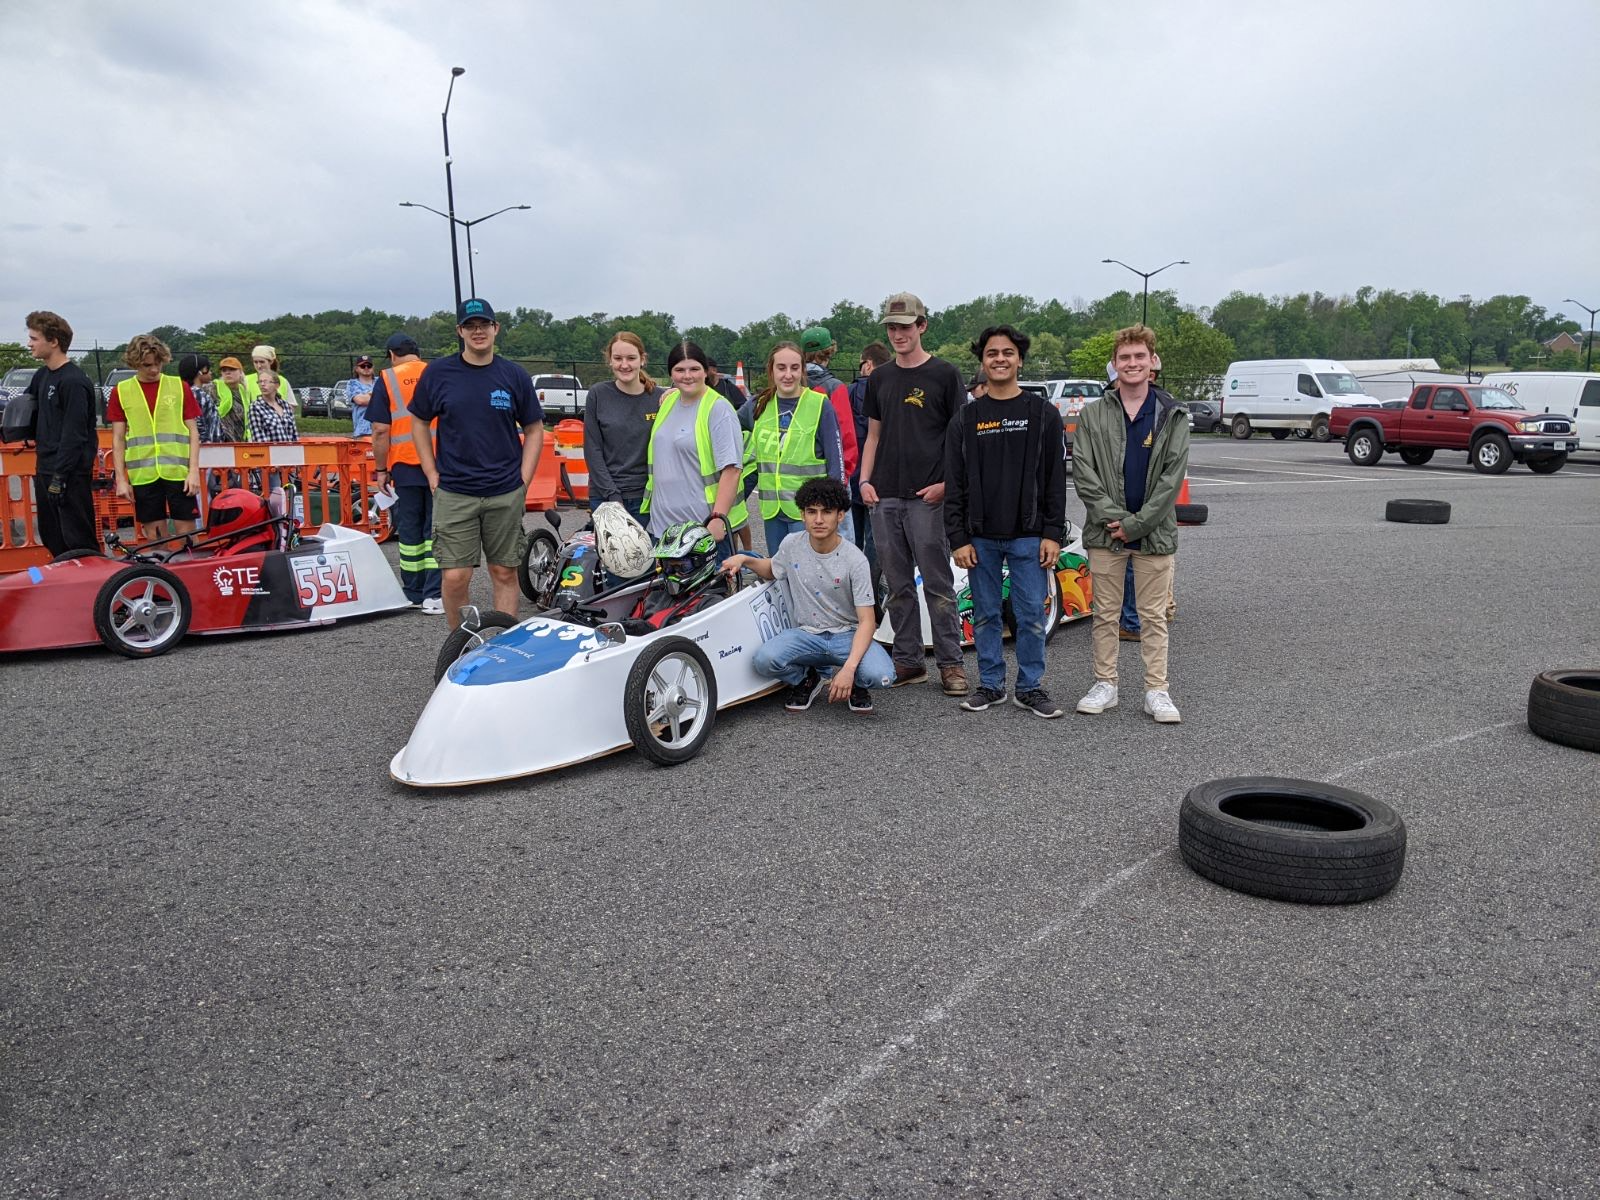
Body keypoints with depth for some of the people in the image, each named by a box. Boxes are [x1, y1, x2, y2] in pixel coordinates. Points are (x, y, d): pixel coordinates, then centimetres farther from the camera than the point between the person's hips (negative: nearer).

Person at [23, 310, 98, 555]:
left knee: (79, 541, -6)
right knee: (51, 537, 15)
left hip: (70, 473, -9)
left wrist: (60, 476, -19)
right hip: (44, 468, 9)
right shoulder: (42, 375, 12)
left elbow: (74, 434, -18)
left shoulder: (73, 381, -15)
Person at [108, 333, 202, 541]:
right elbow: (118, 438, 9)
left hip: (179, 472, -1)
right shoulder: (121, 391, 7)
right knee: (154, 536, 5)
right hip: (142, 475, 1)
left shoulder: (179, 387, 6)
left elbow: (193, 432, 5)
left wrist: (194, 471, -5)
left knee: (186, 532, 0)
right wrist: (120, 479, 2)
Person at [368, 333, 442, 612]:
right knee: (436, 529, 2)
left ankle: (413, 594, 17)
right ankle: (434, 595, -4)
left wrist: (380, 470, 2)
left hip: (406, 466, -1)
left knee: (410, 531, 9)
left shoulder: (386, 380, -1)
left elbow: (380, 431, -6)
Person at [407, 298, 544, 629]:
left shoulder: (515, 376, 3)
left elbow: (534, 430, 9)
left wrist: (523, 480, 1)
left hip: (506, 494, 1)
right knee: (454, 577, -4)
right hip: (453, 495, -1)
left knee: (504, 573, 7)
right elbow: (419, 422, 11)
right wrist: (433, 475, 3)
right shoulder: (438, 373, 2)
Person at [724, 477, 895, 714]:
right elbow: (772, 570, 22)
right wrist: (744, 559, 0)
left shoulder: (855, 560, -14)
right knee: (765, 659, -29)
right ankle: (806, 680, 7)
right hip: (806, 634, 2)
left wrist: (848, 668, -32)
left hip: (847, 634, -2)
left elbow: (867, 621, -17)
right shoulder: (792, 544, -3)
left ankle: (853, 683, 8)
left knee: (881, 675, -32)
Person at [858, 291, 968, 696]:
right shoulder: (879, 378, 15)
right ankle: (908, 661, 16)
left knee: (938, 584, -2)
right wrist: (865, 480, 5)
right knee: (898, 585, 8)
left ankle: (950, 662, 5)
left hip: (927, 496, -5)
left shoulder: (944, 374, 1)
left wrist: (945, 483, -11)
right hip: (884, 496, 5)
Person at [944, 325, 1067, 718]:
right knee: (985, 615, 8)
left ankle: (1030, 687, 14)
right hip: (980, 537, 1)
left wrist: (1053, 533, -6)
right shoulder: (966, 417, 6)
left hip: (1029, 536, -1)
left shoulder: (1043, 413, 3)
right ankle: (990, 684, 20)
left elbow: (1056, 479, 1)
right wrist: (958, 538, -3)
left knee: (1031, 615, 2)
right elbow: (954, 483, 3)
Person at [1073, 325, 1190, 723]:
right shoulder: (1092, 414, 4)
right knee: (1105, 614, 8)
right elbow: (1082, 471, -2)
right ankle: (1105, 686, 18)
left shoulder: (1171, 416, 2)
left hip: (1154, 533, -1)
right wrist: (1111, 517, -13)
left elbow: (1173, 476, -5)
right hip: (1104, 533, 1)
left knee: (1154, 616, 5)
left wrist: (1136, 523, -12)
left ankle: (1157, 691, 11)